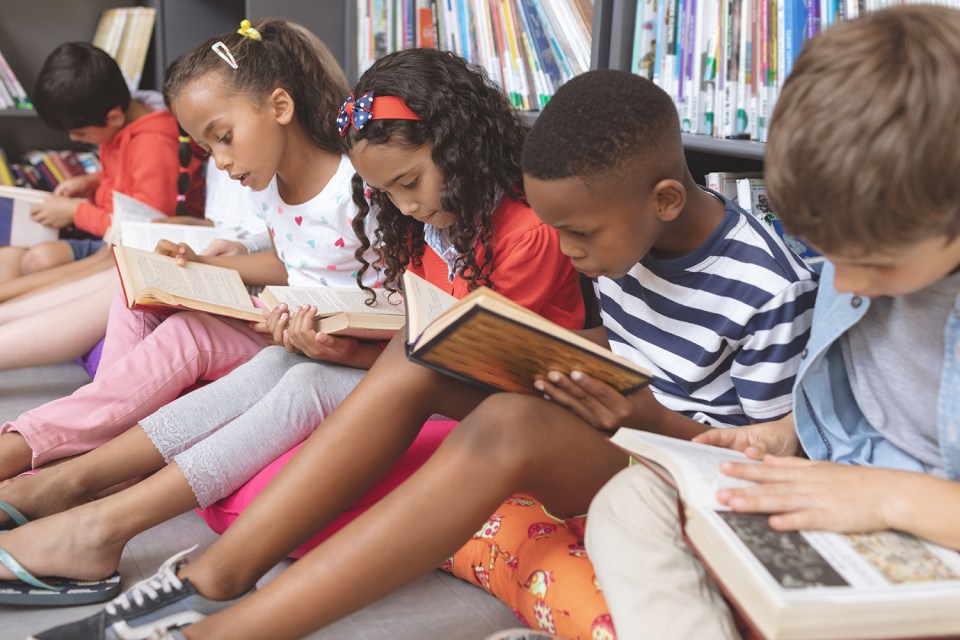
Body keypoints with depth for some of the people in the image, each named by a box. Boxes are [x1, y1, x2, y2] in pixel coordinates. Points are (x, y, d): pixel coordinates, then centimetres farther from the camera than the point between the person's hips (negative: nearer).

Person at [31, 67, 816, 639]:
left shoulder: (772, 290, -21)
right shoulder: (624, 229, -2)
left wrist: (644, 413, -26)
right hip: (605, 429, 7)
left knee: (510, 421, -37)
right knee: (419, 356, -14)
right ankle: (216, 577, -19)